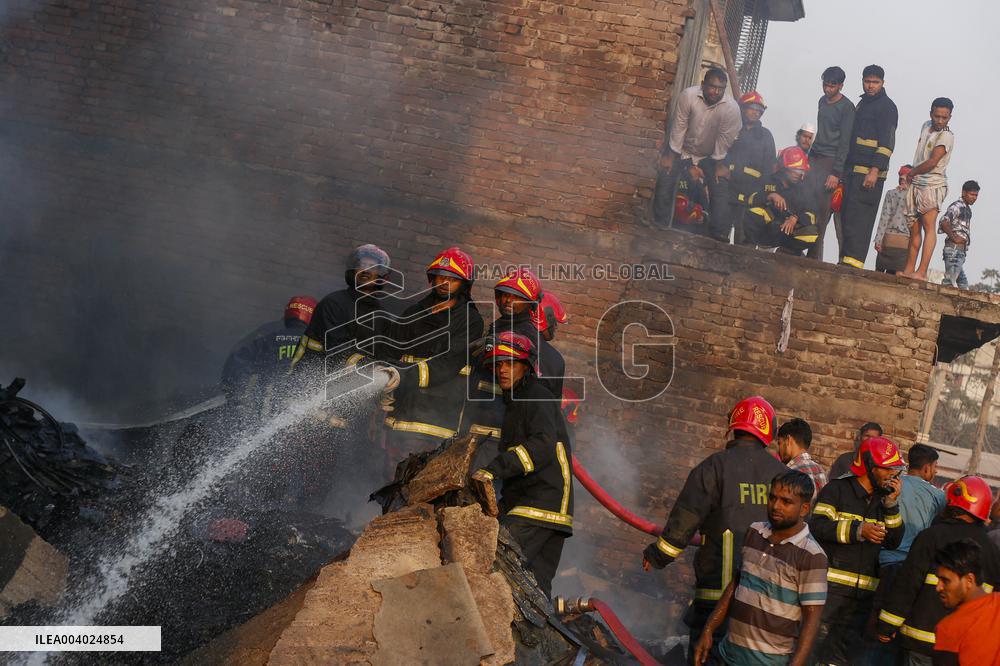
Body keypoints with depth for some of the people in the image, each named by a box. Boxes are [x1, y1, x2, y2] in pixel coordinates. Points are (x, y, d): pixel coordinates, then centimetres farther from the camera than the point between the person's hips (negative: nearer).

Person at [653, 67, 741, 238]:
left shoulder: (731, 108, -26)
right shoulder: (688, 96, -27)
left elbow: (724, 138, -16)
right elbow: (678, 127, -19)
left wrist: (718, 165, -9)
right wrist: (670, 156, -14)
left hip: (709, 155, 0)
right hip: (681, 148, 0)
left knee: (719, 190, -9)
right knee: (665, 181, -11)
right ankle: (659, 226, 1)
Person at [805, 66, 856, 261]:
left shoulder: (846, 107, -8)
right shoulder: (823, 101, 15)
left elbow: (844, 142, -12)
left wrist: (836, 173, -17)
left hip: (830, 162, -7)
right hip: (814, 158, 7)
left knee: (822, 210, -9)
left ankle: (814, 256, -6)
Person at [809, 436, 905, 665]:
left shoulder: (883, 500, 17)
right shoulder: (838, 490, -2)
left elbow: (894, 542, 8)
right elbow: (817, 525, -14)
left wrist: (891, 504, -2)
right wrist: (858, 530, -20)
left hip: (864, 594, 6)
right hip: (831, 587, -6)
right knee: (818, 644, -7)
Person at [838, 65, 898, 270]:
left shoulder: (886, 107, -5)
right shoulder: (863, 104, 22)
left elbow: (887, 143, -13)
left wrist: (875, 170, -22)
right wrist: (845, 170, 22)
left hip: (871, 171, -9)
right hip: (853, 169, 9)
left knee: (858, 216, -14)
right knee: (847, 215, 6)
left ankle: (854, 259, -16)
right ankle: (845, 259, 9)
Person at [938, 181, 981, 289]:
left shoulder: (967, 209, 21)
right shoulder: (957, 206, -8)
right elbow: (943, 222, -24)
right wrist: (954, 238, -17)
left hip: (961, 251, 10)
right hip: (954, 248, -10)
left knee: (963, 284, 10)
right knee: (950, 281, -14)